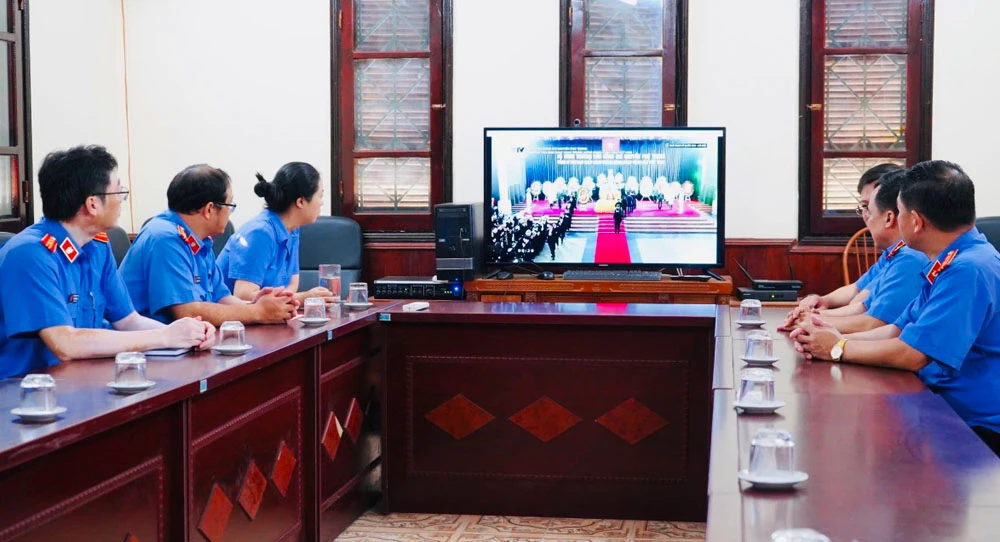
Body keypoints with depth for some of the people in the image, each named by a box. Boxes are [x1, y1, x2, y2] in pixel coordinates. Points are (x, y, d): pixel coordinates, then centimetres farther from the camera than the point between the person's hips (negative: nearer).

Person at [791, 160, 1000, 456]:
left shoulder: (969, 270, -24)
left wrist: (839, 348, -10)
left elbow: (911, 353, -25)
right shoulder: (947, 264, 10)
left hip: (976, 430, -9)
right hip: (946, 410, 9)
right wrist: (837, 338, -3)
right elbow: (900, 329, 13)